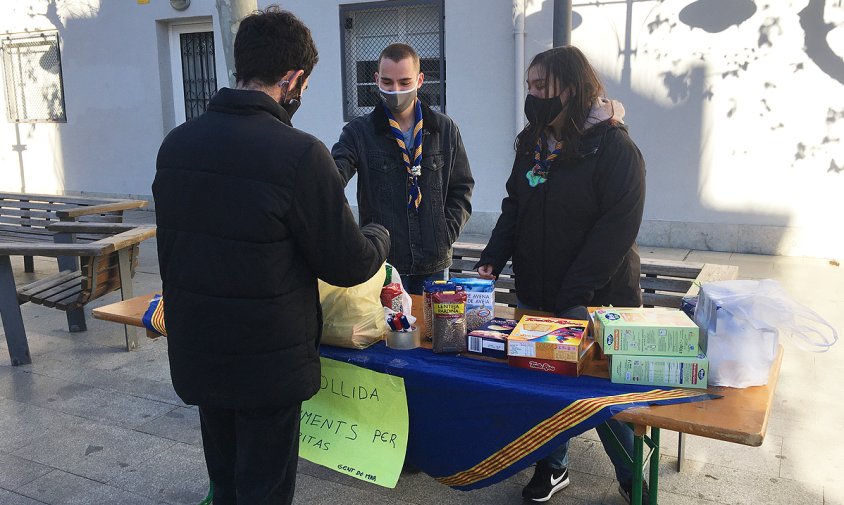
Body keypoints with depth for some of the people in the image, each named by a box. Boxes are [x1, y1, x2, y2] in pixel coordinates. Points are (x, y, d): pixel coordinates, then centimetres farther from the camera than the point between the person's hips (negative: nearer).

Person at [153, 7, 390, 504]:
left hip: (195, 352, 6)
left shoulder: (176, 143, -2)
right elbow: (348, 264, -15)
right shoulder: (299, 153, -22)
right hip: (267, 364, -6)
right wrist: (380, 237, 6)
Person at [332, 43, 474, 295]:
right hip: (382, 262, -2)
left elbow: (462, 188, 9)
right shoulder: (359, 132, -2)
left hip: (434, 264, 2)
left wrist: (446, 234, -3)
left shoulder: (445, 129, 5)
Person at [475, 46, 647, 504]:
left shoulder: (615, 149, -14)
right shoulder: (531, 143, 6)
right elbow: (514, 208, 12)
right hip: (534, 294, 6)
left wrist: (572, 296, -22)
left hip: (595, 301, -5)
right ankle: (553, 467, 36)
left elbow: (616, 230, -18)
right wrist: (492, 260, -2)